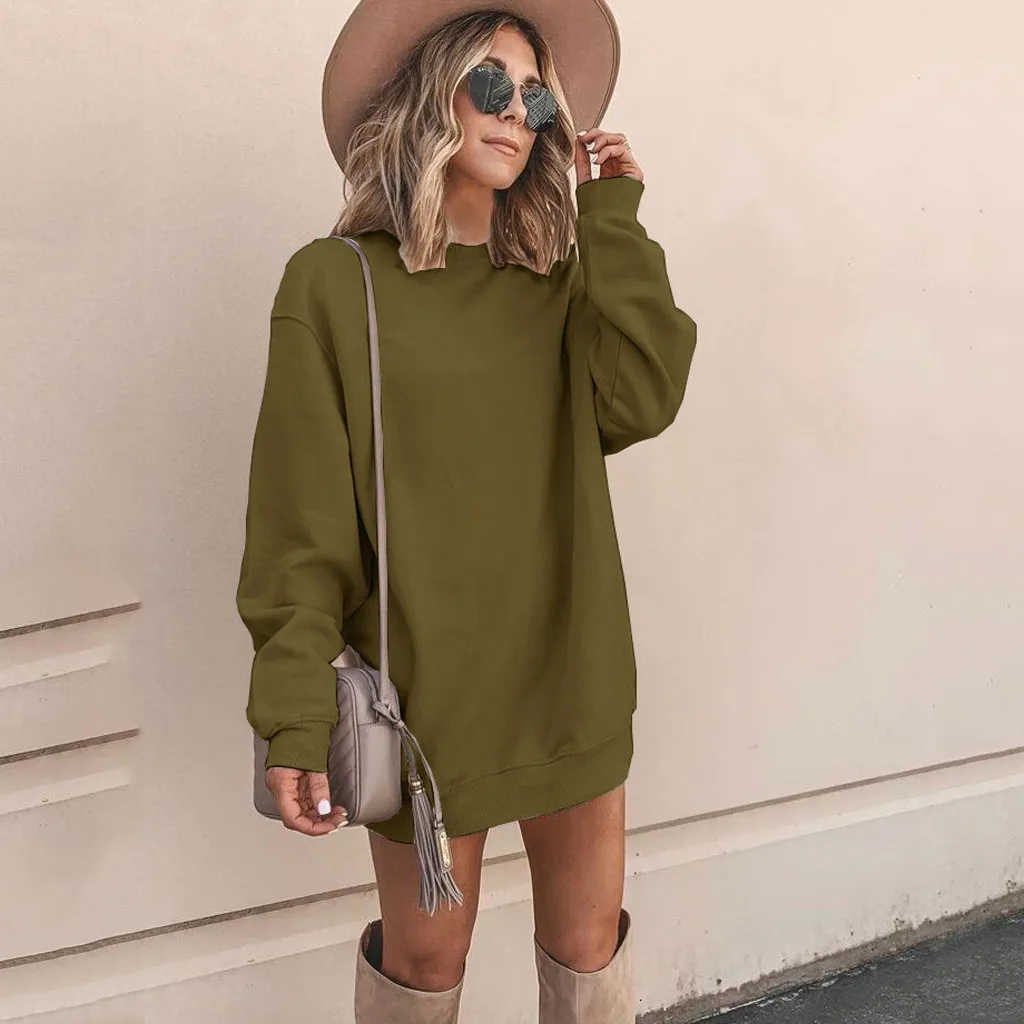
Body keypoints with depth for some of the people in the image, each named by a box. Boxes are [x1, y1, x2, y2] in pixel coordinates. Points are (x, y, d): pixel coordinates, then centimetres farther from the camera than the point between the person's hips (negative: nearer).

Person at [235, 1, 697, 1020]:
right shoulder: (335, 281, -7)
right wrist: (296, 716, -13)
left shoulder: (561, 282, 6)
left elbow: (639, 400, -12)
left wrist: (611, 220, -7)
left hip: (570, 674, 4)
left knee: (589, 937, 15)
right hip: (428, 686, -4)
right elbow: (301, 525, -9)